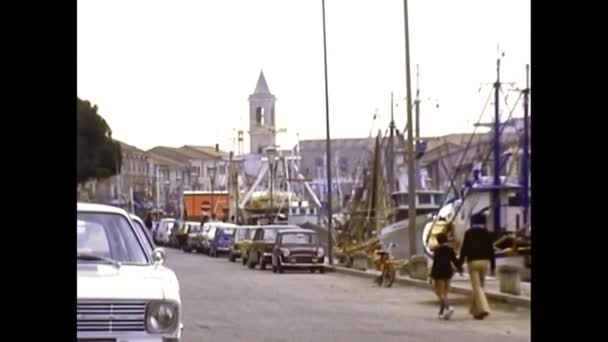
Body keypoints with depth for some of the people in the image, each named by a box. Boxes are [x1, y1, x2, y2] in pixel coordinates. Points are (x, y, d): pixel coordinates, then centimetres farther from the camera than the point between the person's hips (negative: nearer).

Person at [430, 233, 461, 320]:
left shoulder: (437, 250, -11)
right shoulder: (450, 249, 2)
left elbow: (435, 263, -14)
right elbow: (454, 260, 5)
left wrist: (432, 276, -10)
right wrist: (459, 269, 21)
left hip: (439, 273, -6)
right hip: (448, 272, 6)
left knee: (440, 294, -6)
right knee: (444, 294, 13)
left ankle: (448, 308, -27)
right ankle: (441, 312, 16)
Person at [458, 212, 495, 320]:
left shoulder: (469, 233, -3)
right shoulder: (487, 233, 4)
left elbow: (464, 249, -5)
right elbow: (491, 250, 3)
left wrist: (460, 264, 1)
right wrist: (493, 265, 8)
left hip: (473, 261, -3)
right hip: (485, 261, 3)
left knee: (477, 287, -5)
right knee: (479, 286, 16)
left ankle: (483, 308, -22)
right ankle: (475, 309, 24)